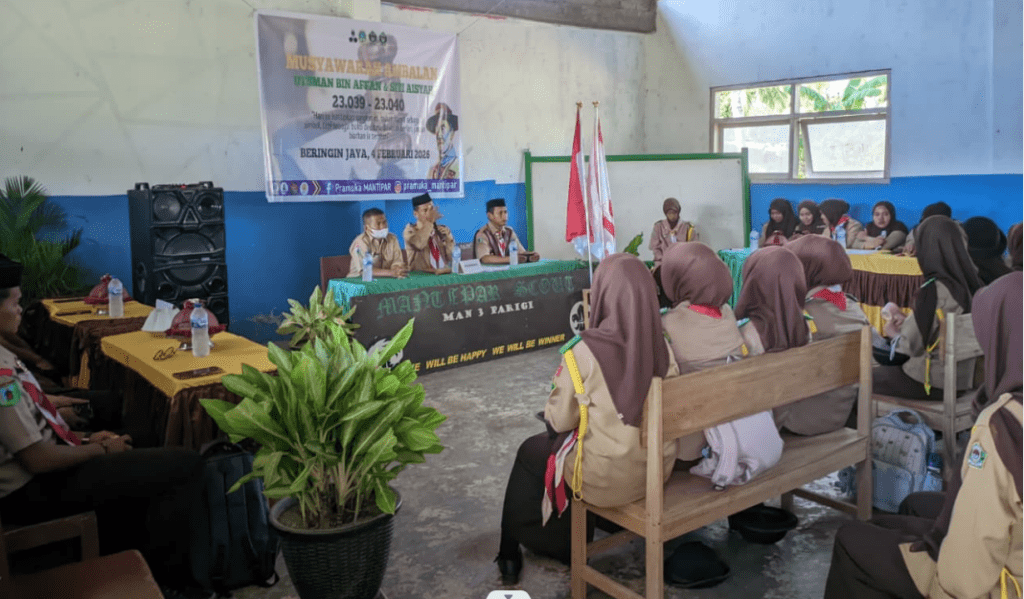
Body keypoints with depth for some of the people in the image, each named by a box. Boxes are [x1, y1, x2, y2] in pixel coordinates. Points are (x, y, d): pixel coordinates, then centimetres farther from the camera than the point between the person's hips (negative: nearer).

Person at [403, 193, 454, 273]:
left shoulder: (443, 230, 11)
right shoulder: (410, 230, 1)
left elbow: (451, 258, 7)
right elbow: (418, 245, -23)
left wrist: (449, 238, -6)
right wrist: (430, 221, -18)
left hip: (444, 274, 3)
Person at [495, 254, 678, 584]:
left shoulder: (584, 352, -21)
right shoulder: (663, 346, -7)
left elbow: (559, 420, -9)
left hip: (605, 478, -5)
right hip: (658, 468, 5)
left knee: (531, 451, 24)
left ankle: (513, 550, 40)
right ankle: (570, 539, 46)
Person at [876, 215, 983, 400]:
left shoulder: (934, 289, -25)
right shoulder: (969, 283, -2)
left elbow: (913, 345, -18)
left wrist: (894, 333, 1)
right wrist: (907, 322, 10)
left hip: (934, 381, -7)